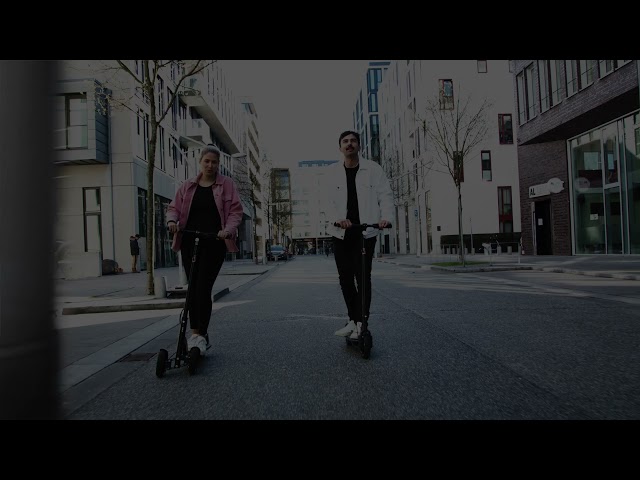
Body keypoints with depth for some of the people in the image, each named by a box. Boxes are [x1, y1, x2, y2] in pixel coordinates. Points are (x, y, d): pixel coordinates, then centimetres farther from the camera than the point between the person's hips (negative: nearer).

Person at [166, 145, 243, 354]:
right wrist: (172, 220, -9)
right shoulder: (188, 186, 13)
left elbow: (235, 211, -1)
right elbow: (173, 207, 14)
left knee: (203, 288, -11)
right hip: (190, 242, 4)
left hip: (214, 243, -4)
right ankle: (196, 333, 18)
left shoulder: (226, 184, 4)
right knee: (192, 288, 6)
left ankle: (200, 334, -1)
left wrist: (228, 230, -19)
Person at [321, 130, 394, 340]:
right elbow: (327, 200, -4)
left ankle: (361, 323, 3)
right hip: (341, 232, 3)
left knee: (362, 277, -5)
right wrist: (337, 218, -23)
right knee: (345, 277, 8)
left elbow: (385, 195, -2)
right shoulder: (332, 171, 4)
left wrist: (385, 216, -21)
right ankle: (352, 320, 22)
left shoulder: (373, 169, 1)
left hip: (366, 231, -2)